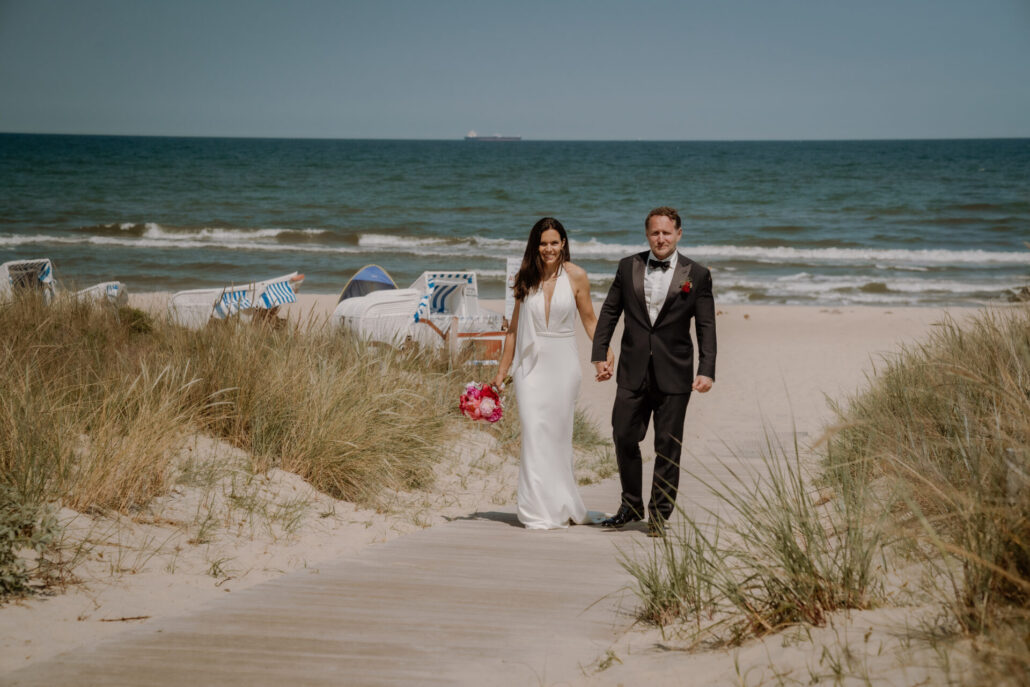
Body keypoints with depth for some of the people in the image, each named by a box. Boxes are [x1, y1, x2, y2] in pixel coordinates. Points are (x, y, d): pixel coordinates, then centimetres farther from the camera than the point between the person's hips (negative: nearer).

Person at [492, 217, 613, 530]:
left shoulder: (576, 276, -1)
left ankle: (564, 508, 16)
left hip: (563, 365, -1)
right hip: (531, 366, 1)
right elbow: (515, 326, 10)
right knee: (535, 435, -5)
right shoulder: (526, 278, 4)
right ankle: (541, 512, 0)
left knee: (559, 436, 4)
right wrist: (502, 370, 11)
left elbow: (589, 319, 5)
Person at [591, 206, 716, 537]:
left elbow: (706, 327, -1)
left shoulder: (697, 275, 0)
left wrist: (706, 370, -11)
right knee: (624, 438, 3)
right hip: (633, 372, 2)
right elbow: (609, 311, 10)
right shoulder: (628, 267, 6)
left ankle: (659, 515, 14)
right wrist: (600, 354, 0)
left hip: (673, 375, -2)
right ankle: (631, 505, 22)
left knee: (668, 447, 3)